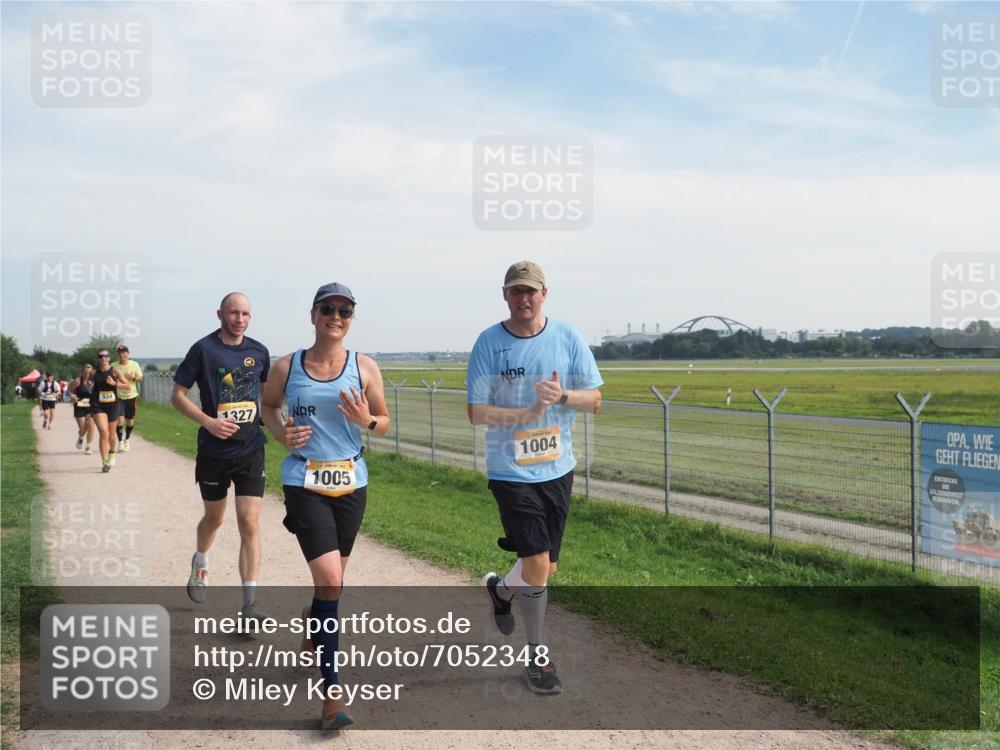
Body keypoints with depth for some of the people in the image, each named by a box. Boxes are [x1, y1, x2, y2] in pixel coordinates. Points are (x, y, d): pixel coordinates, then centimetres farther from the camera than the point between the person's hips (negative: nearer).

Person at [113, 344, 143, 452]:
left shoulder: (134, 364, 1)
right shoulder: (113, 366, -2)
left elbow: (140, 378, 4)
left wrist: (133, 377, -17)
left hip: (131, 396, 2)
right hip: (118, 397, -2)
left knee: (130, 421, 9)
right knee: (120, 419, -14)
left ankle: (126, 440, 32)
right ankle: (120, 442, -3)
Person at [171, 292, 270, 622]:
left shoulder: (259, 351, 3)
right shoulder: (203, 349, -7)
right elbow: (177, 395, -5)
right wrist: (208, 421, -18)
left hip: (251, 449, 2)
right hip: (214, 450, -1)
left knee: (250, 524, -6)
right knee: (214, 518, 16)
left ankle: (249, 604, -4)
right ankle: (200, 562, 50)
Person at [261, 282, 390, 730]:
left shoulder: (365, 368, -1)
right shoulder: (287, 367, -2)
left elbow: (384, 422, 7)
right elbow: (268, 405, 17)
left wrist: (366, 420, -16)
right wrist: (281, 433, -4)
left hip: (351, 483, 3)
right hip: (304, 483, -3)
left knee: (331, 579, 17)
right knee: (330, 581, -15)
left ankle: (312, 631, 51)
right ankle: (332, 690, -6)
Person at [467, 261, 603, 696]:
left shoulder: (568, 338, 1)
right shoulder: (488, 343, -6)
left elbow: (594, 400, 2)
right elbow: (476, 413, -9)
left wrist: (561, 395, -19)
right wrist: (527, 414, -23)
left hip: (557, 468, 4)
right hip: (511, 471, -3)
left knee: (546, 568, 12)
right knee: (537, 565, -8)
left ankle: (501, 590, 45)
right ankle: (537, 655, 14)